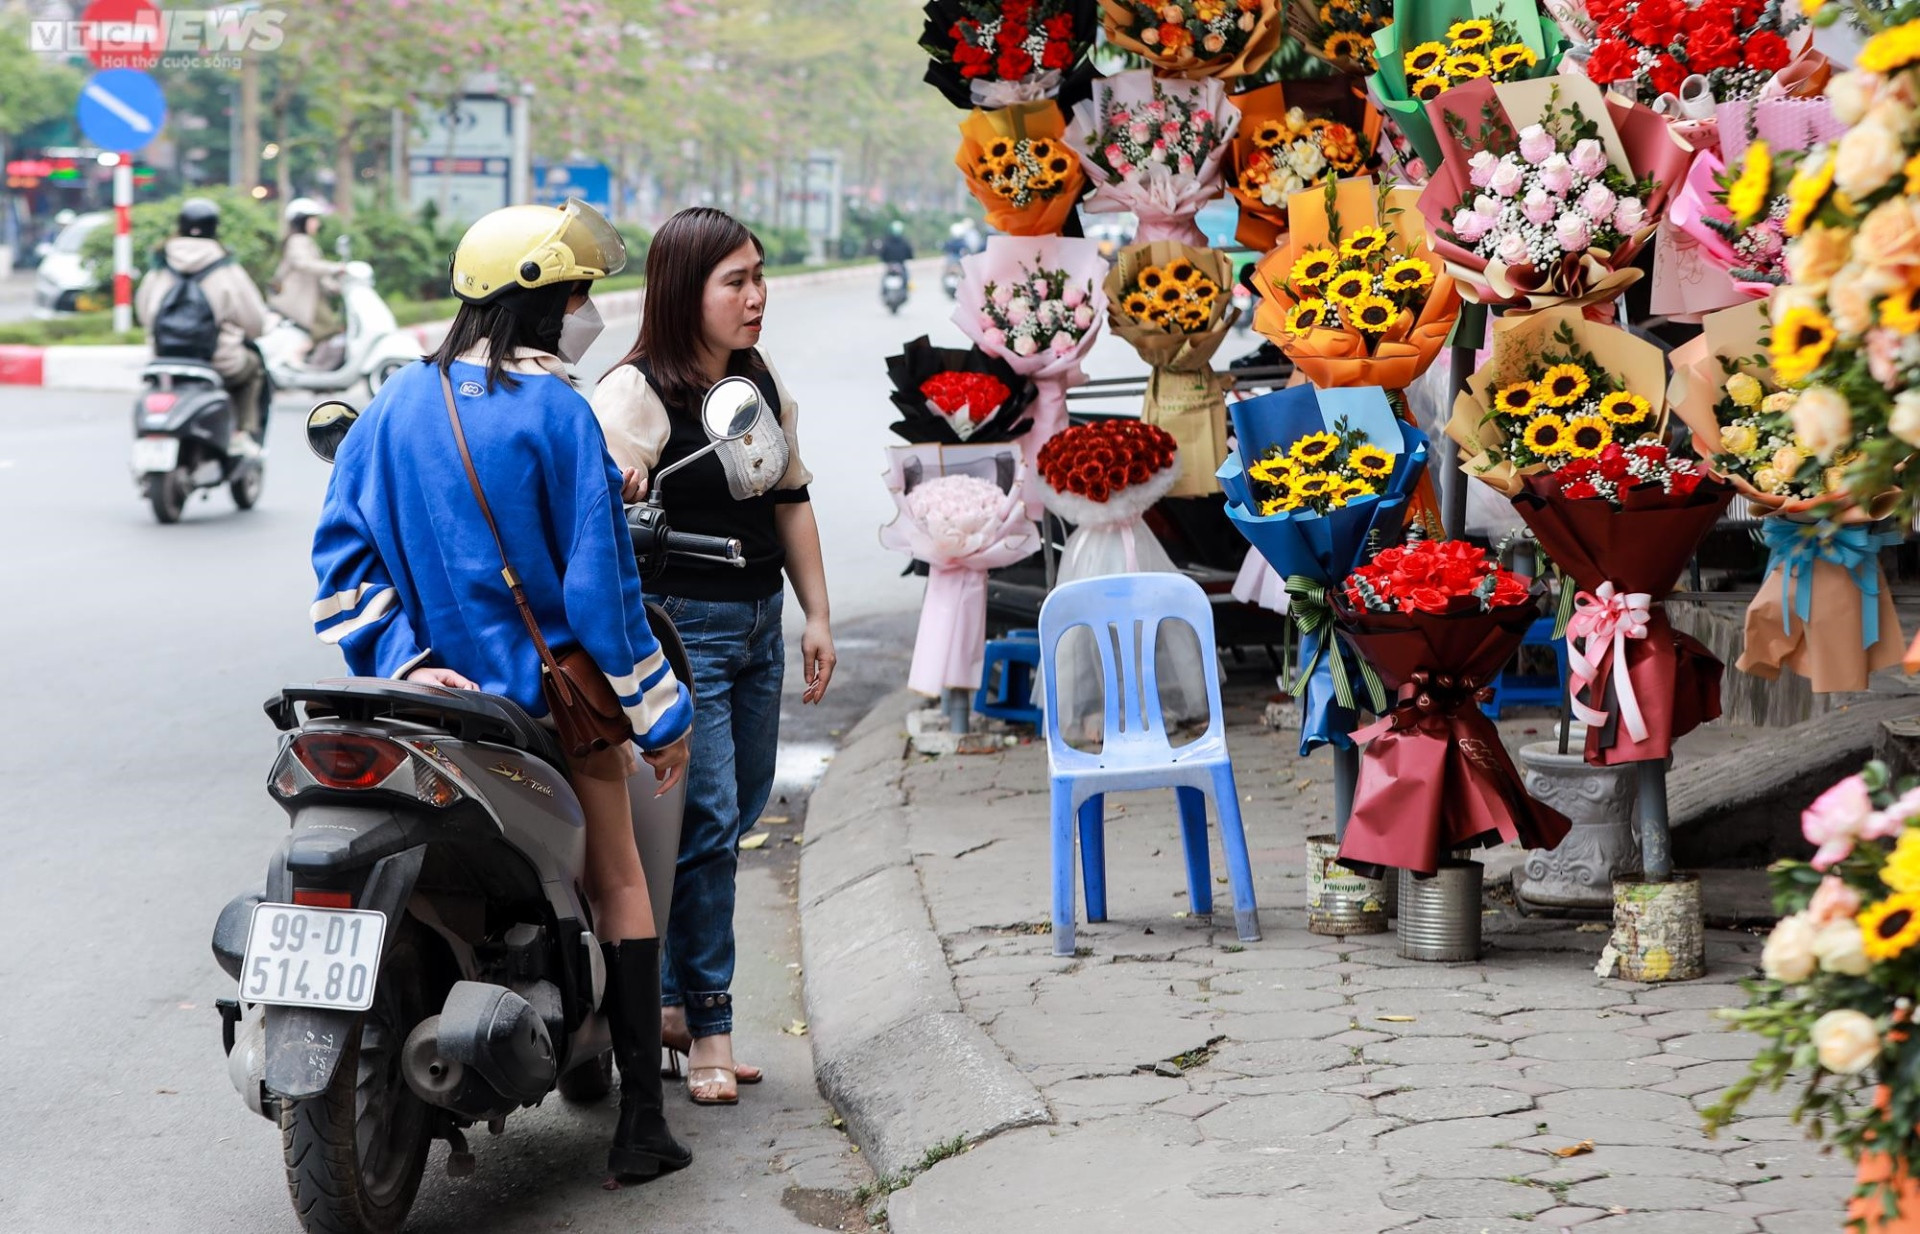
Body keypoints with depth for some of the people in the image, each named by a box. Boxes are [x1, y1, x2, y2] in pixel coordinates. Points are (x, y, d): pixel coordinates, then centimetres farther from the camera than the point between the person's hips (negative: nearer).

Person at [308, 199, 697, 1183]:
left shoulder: (396, 404, 3)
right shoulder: (555, 413, -13)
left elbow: (345, 545, -2)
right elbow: (598, 575, -13)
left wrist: (399, 658, -6)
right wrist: (661, 715, -6)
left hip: (434, 687, 5)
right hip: (547, 689, -5)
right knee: (616, 879, 9)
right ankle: (640, 1118, 5)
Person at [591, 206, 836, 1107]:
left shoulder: (763, 384, 12)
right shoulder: (636, 392, -13)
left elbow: (790, 500, 19)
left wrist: (816, 617, 17)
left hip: (758, 623, 8)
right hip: (679, 623, -8)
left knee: (737, 818, 11)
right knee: (706, 822, -9)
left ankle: (665, 997, 22)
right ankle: (708, 1026, -1)